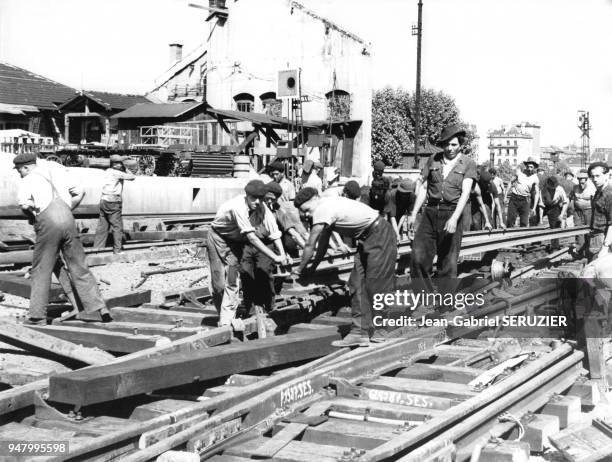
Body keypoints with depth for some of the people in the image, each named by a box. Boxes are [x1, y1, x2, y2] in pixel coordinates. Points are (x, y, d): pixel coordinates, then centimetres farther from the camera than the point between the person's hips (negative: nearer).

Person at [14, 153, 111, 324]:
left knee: (41, 270, 7)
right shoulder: (58, 172, 22)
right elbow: (79, 192, 21)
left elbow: (24, 203, -11)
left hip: (48, 222, -4)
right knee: (79, 268, 8)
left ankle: (37, 315, 5)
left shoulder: (28, 181, 8)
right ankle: (100, 308, 3)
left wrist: (33, 217, 9)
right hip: (68, 220, 4)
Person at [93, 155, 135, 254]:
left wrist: (124, 170, 9)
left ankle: (97, 249, 13)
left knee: (102, 226, 11)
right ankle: (117, 250, -1)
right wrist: (126, 170, 4)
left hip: (103, 201, 8)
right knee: (117, 227, -2)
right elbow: (132, 177, -10)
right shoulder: (116, 173, -11)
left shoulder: (108, 171, 13)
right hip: (113, 202, -8)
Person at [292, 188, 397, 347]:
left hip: (380, 236, -10)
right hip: (367, 239, 10)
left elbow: (310, 246, -13)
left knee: (376, 286, -8)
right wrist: (313, 267, 20)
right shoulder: (328, 207, 11)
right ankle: (359, 332, 0)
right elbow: (323, 244, 21)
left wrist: (300, 269, 1)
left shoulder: (322, 209, -19)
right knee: (357, 284, 3)